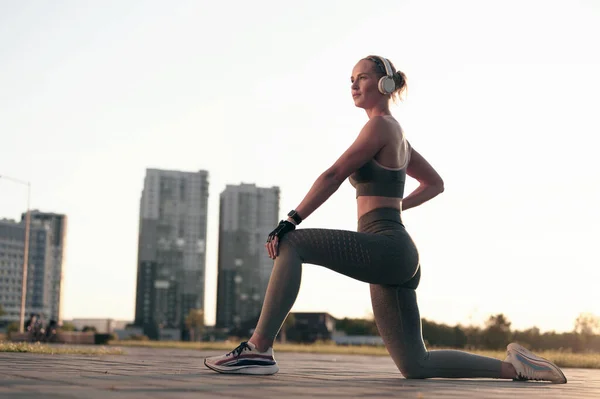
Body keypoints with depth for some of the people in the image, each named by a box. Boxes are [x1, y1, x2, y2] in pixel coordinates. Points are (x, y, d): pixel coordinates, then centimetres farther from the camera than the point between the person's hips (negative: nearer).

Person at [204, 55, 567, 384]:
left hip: (385, 247, -10)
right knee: (415, 366, 10)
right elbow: (435, 184, 32)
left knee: (291, 244, -17)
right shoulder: (397, 132, 23)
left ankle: (259, 350, -21)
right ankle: (513, 367, 13)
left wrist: (289, 222, -15)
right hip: (396, 257, 10)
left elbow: (334, 176, -12)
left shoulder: (380, 124, -3)